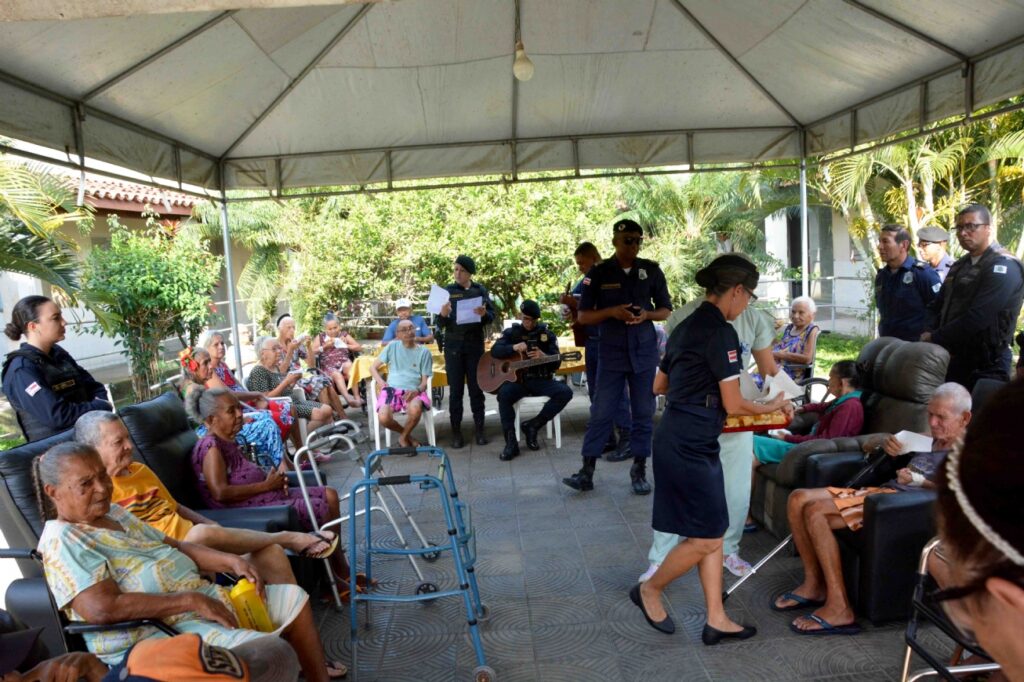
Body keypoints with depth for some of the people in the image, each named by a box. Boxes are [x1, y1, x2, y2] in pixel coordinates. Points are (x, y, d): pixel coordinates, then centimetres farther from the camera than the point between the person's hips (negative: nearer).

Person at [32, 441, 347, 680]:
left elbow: (174, 547, 17)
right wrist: (191, 601, -23)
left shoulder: (114, 513, 14)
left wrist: (230, 561, 1)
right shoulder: (62, 540, -14)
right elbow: (103, 608, -26)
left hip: (203, 599, 10)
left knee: (294, 597, 10)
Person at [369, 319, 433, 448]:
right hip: (392, 390, 1)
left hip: (413, 392, -1)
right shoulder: (392, 347, 10)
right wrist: (382, 384, -4)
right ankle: (407, 435, 3)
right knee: (384, 418, -31)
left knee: (415, 410, -37)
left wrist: (417, 390, -18)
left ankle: (403, 437, -4)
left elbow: (425, 382, 5)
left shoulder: (424, 352, 7)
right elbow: (373, 367, 14)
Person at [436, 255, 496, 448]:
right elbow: (440, 324, -2)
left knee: (476, 388, 6)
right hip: (453, 346, 0)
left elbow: (492, 315, 1)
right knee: (456, 389, 2)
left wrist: (484, 314, -21)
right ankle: (456, 431, 6)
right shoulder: (448, 291, 0)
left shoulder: (480, 290, 2)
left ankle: (479, 428, 14)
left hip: (475, 345, 1)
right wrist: (443, 315, -24)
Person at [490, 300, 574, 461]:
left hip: (541, 380, 2)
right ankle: (511, 442, -26)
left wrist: (542, 356, -19)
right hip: (516, 380, -1)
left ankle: (533, 425, -12)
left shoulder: (547, 334, 10)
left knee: (565, 392, -26)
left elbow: (556, 363, 3)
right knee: (504, 394, -35)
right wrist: (514, 347, -24)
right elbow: (495, 351, -6)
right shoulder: (511, 332, 10)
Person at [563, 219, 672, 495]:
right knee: (601, 412, 0)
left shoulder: (652, 270, 2)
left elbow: (666, 310, 9)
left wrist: (647, 314, -13)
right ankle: (587, 471, 8)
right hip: (611, 353, -2)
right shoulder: (599, 273, -3)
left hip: (644, 352, 2)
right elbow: (583, 316, -1)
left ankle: (639, 470, 18)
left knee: (643, 412, 7)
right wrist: (612, 311, -18)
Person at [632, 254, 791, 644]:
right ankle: (650, 590, 23)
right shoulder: (721, 332, -14)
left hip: (676, 439, 10)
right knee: (706, 537, 3)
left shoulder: (687, 326, 13)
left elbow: (658, 385, 22)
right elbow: (733, 405, -14)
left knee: (712, 532, 14)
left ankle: (716, 620, 21)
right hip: (691, 446, -10)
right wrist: (771, 407, 4)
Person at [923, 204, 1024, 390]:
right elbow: (937, 307, 14)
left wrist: (934, 339, -14)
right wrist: (930, 336, -6)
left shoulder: (1003, 266, -12)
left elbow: (977, 317, -22)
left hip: (985, 365, -8)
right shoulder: (960, 266, 15)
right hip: (954, 358, 8)